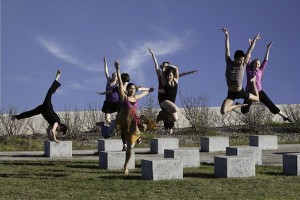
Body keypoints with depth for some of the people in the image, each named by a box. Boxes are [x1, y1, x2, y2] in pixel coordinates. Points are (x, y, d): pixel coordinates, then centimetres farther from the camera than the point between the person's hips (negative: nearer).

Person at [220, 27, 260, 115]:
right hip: (231, 94, -1)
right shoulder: (229, 63, -10)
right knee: (223, 112, -20)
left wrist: (255, 39, 0)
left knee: (257, 99, 17)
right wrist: (227, 36, -14)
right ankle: (237, 105, 14)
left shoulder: (243, 64, -7)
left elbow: (249, 50, -4)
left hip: (241, 92, 1)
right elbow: (227, 49, -12)